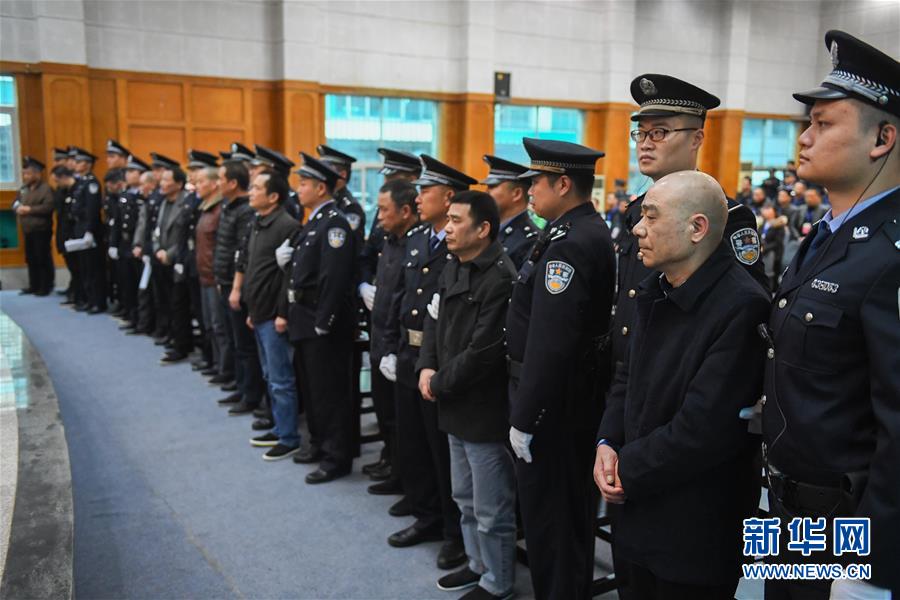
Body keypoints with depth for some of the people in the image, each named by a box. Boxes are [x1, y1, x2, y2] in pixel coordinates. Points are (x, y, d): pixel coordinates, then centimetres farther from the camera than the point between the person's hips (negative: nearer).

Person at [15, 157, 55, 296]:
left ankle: (46, 287, 5)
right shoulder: (24, 189, 15)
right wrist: (18, 208, -5)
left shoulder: (45, 189, -11)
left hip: (41, 231, -8)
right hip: (28, 231, 8)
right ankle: (34, 286, 22)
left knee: (43, 259, -3)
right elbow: (15, 202, 19)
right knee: (31, 259, 13)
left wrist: (29, 209, -21)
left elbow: (48, 207, -23)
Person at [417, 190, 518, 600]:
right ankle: (478, 564, 42)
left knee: (491, 507, 8)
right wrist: (426, 368, -3)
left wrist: (439, 384, -14)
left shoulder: (501, 279, -21)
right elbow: (435, 322, 13)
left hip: (486, 411, -9)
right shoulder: (452, 270, 7)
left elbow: (483, 352, -24)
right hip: (457, 407, 9)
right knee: (465, 498, 24)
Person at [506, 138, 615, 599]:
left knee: (548, 514, 5)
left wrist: (525, 417, -20)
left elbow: (549, 344, -27)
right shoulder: (588, 232, 9)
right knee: (571, 507, 22)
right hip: (575, 395, 10)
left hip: (555, 404, -10)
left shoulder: (570, 243, -22)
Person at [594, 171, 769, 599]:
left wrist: (628, 469, -15)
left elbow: (704, 427, -27)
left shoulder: (741, 307, -24)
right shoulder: (655, 290, 5)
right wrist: (606, 445, -4)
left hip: (695, 532, -7)